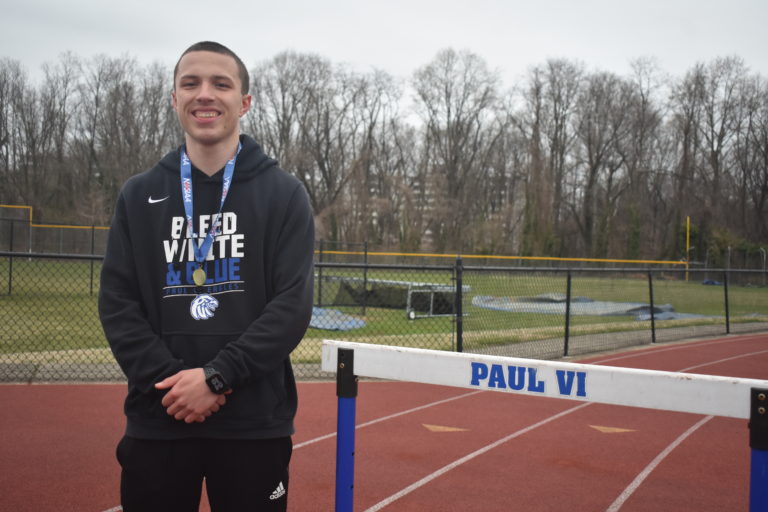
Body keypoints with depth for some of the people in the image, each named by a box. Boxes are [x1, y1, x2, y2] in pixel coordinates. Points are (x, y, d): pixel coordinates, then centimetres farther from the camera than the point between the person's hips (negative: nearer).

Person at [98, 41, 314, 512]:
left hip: (254, 424, -2)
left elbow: (293, 305, -7)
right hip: (157, 421, 2)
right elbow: (117, 303, 3)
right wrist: (169, 379, -11)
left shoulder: (284, 194, 2)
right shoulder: (139, 195, 9)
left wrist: (216, 376, -16)